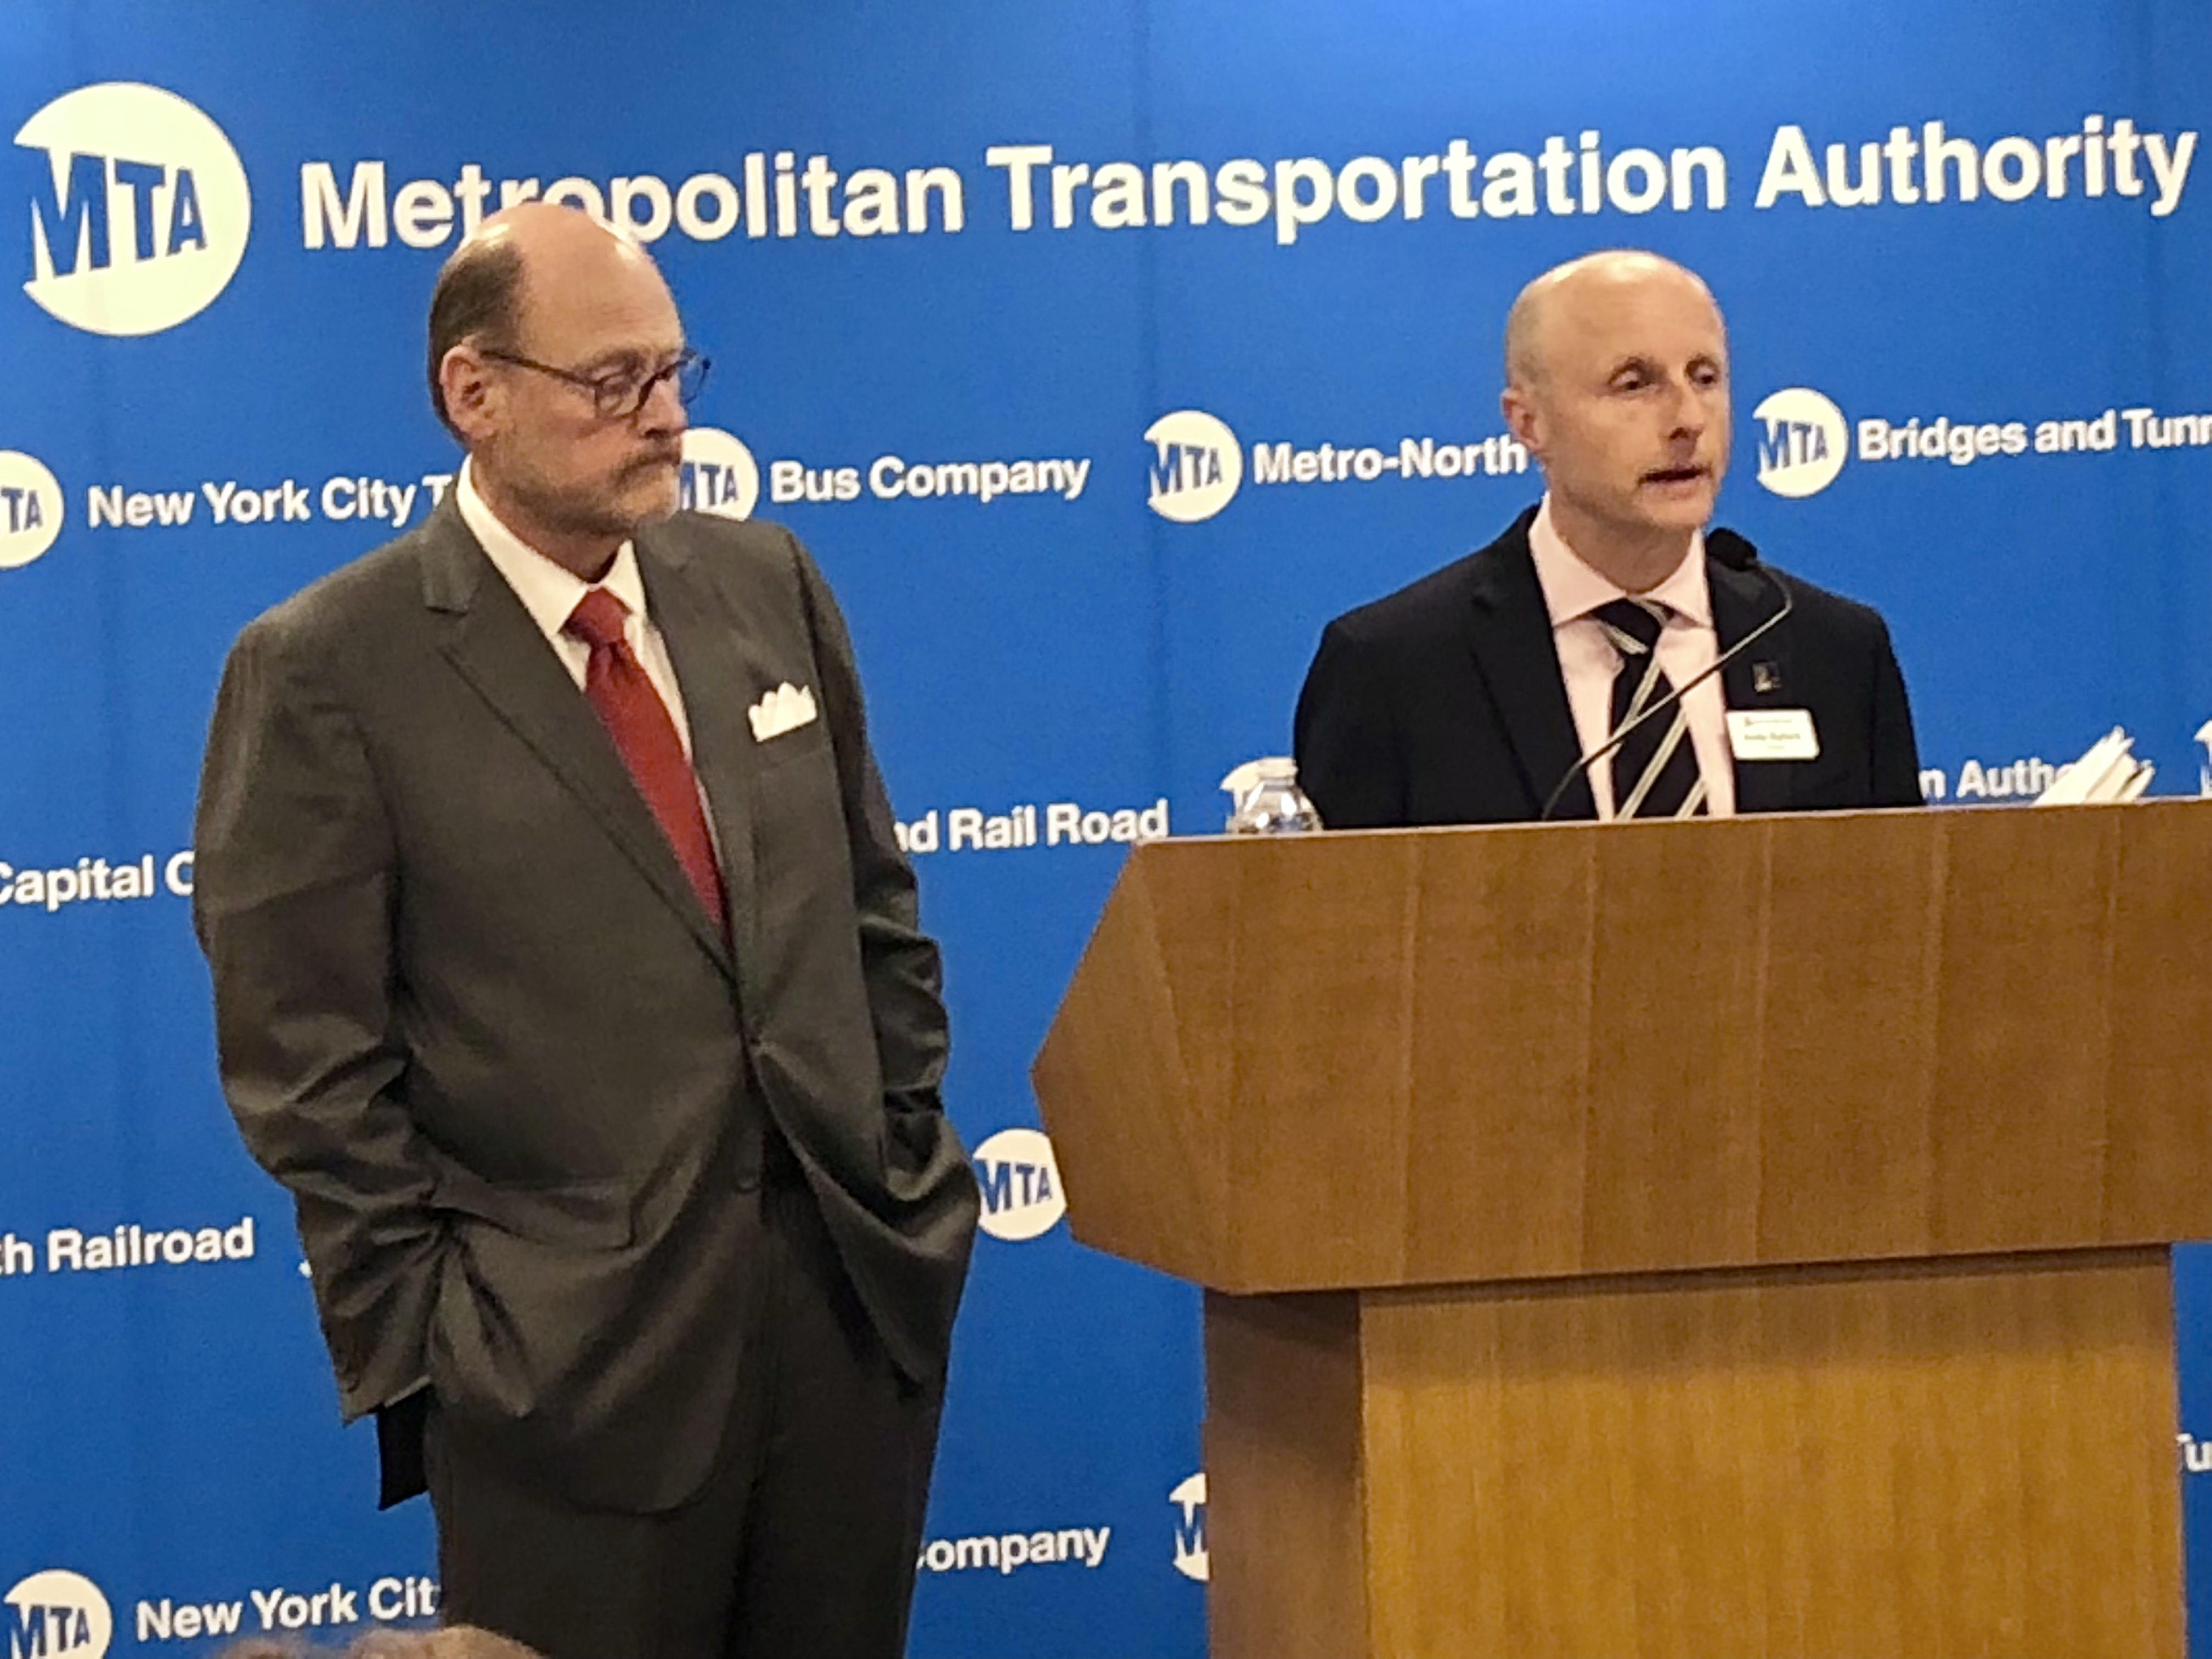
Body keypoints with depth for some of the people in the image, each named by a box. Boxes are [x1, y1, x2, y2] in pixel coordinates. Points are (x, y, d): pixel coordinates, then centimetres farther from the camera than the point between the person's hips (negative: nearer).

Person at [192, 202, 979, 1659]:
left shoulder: (766, 584, 9)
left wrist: (911, 1180, 10)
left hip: (860, 1296, 5)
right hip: (567, 1361, -5)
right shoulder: (327, 670, -7)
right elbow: (309, 1064, -7)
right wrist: (425, 1342, -9)